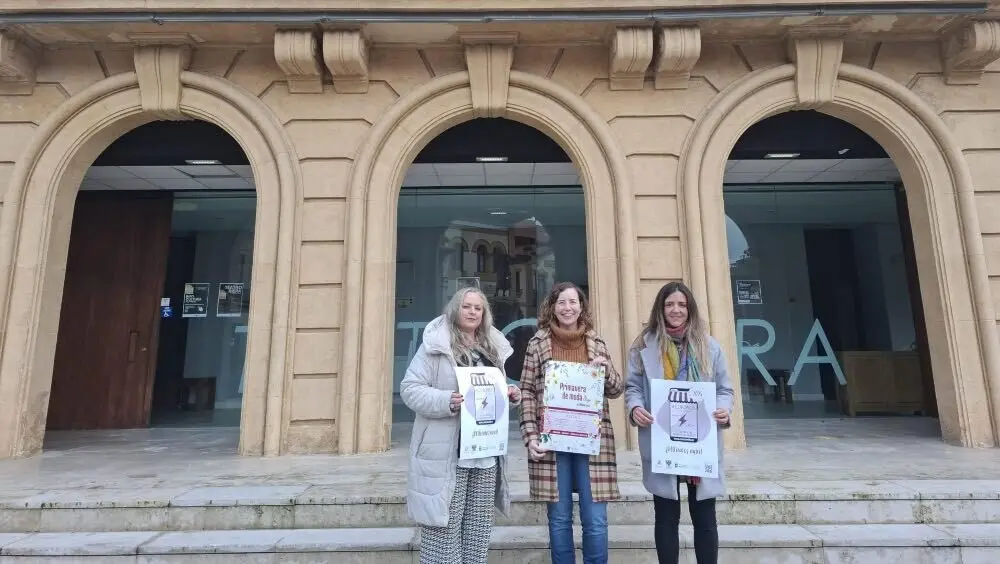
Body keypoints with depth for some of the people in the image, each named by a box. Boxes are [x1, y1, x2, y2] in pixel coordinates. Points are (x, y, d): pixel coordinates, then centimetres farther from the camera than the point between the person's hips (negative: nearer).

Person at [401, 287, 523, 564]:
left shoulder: (493, 348, 12)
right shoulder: (435, 345, -7)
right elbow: (410, 389, -12)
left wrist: (511, 395, 0)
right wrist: (446, 401, -26)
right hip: (447, 454, -6)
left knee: (478, 530, 15)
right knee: (444, 528, 2)